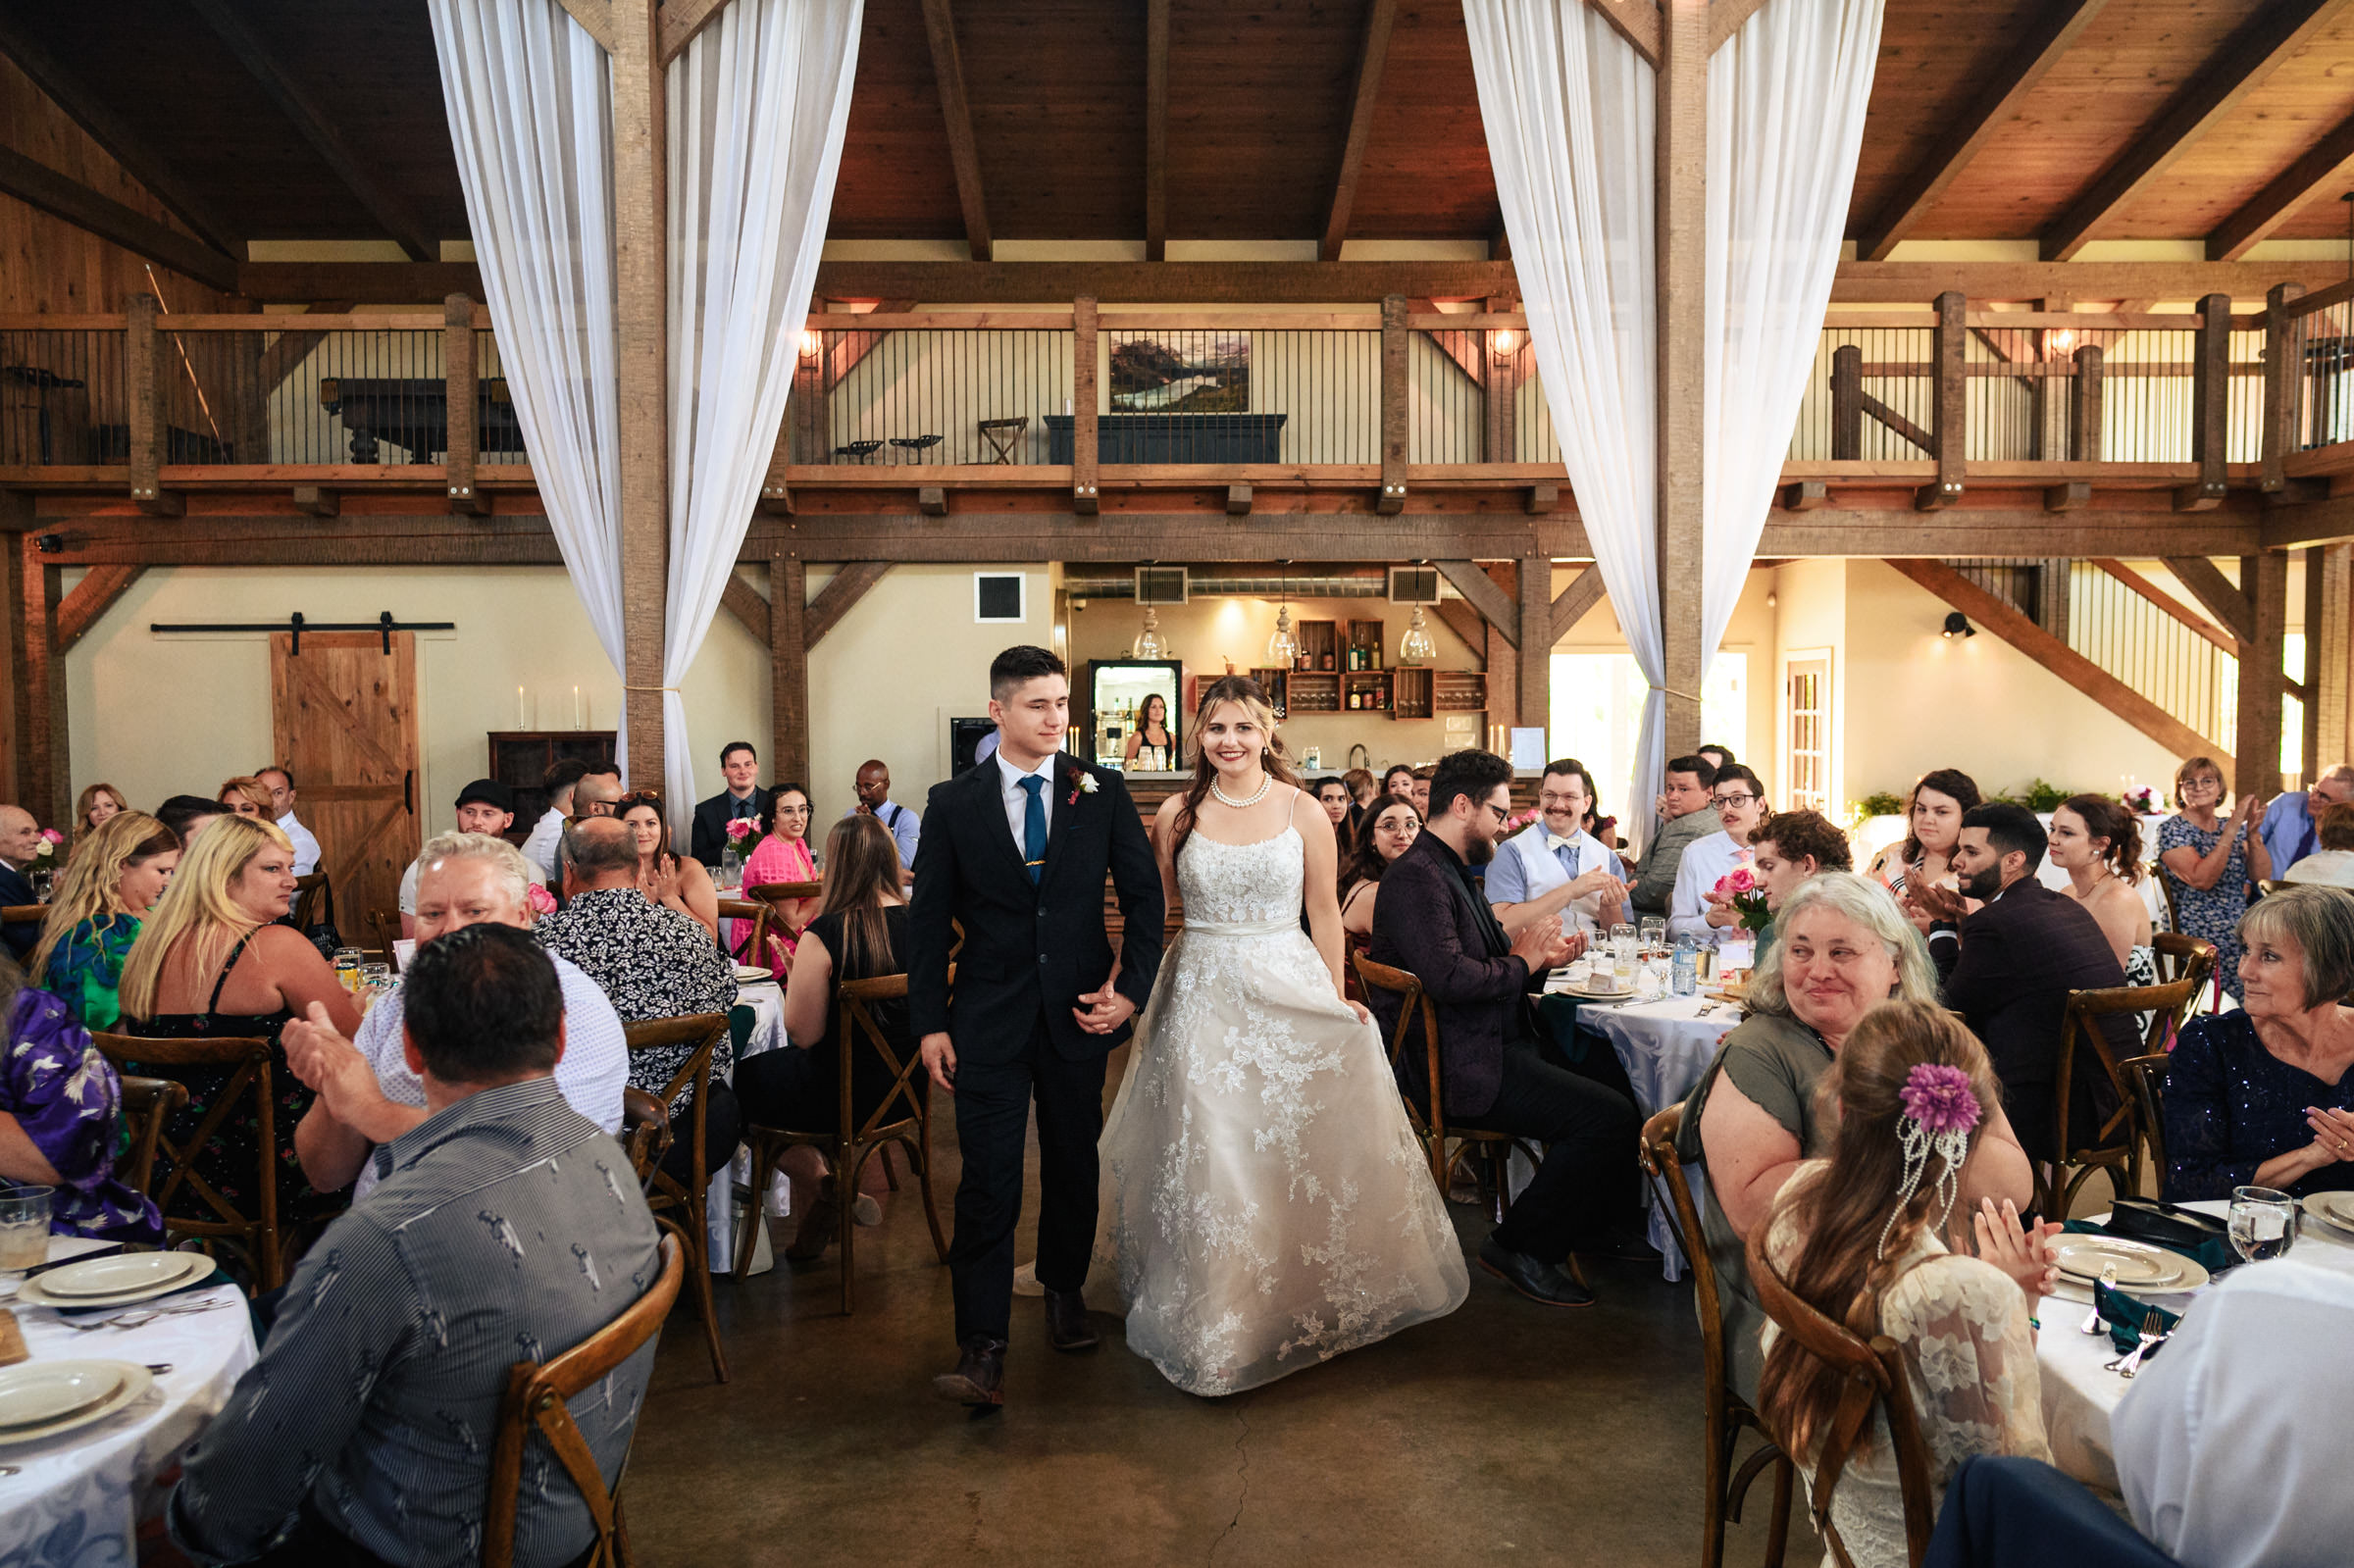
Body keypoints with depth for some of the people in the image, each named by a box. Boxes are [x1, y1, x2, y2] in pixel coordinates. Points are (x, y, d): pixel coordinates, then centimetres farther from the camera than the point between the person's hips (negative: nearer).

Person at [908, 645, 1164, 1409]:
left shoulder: (1103, 791, 0)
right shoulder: (953, 802, -2)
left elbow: (1144, 894, 3)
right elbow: (928, 919, 0)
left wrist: (1131, 987, -7)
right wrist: (929, 1023, -5)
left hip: (1080, 1007, 2)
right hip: (989, 1016, -2)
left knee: (1074, 1163, 16)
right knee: (989, 1180, -5)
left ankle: (1064, 1290, 39)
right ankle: (982, 1347, -1)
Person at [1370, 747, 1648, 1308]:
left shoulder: (1456, 873, 18)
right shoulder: (1416, 876, -15)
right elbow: (1449, 977, -28)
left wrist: (1542, 957, 1)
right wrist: (1522, 961, -12)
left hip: (1493, 1046, 11)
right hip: (1458, 1067, -11)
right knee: (1610, 1116, -18)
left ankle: (1599, 1222, 24)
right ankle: (1522, 1246, -2)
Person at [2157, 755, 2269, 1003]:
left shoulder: (2232, 826, 15)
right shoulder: (2171, 829, -2)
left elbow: (2262, 876, 5)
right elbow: (2201, 879, -16)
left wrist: (2252, 831, -7)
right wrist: (2232, 829, -16)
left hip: (2241, 932, 6)